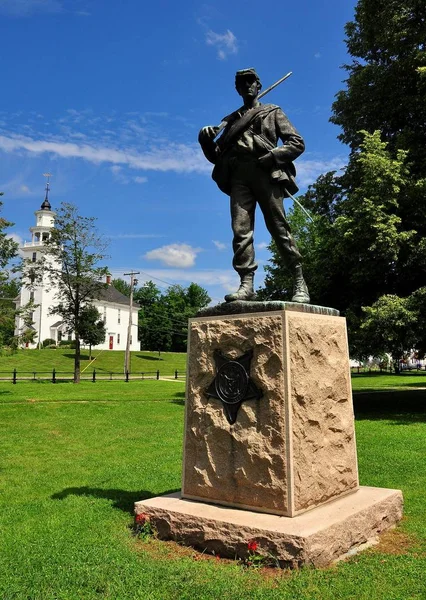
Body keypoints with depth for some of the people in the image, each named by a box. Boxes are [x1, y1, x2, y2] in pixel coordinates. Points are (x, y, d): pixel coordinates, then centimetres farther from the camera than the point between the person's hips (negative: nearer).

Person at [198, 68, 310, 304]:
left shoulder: (273, 112, 21)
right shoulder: (231, 120, 28)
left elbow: (297, 143, 10)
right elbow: (216, 156, 24)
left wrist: (272, 156, -7)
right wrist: (206, 140, 2)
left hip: (265, 173, -3)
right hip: (238, 175, 3)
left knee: (279, 228, -9)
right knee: (241, 230, -12)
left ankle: (299, 283, -7)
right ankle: (246, 284, -17)